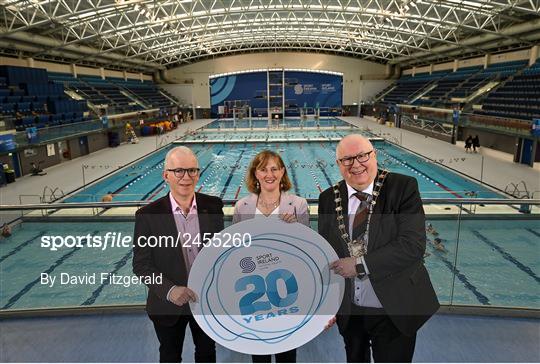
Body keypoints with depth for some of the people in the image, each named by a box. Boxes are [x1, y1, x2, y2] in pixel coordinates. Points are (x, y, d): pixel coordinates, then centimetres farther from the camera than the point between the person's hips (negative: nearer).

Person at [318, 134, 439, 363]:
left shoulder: (403, 187, -14)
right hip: (348, 310, 4)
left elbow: (413, 245, -23)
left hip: (394, 310, -3)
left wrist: (360, 264, -22)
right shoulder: (328, 199, -3)